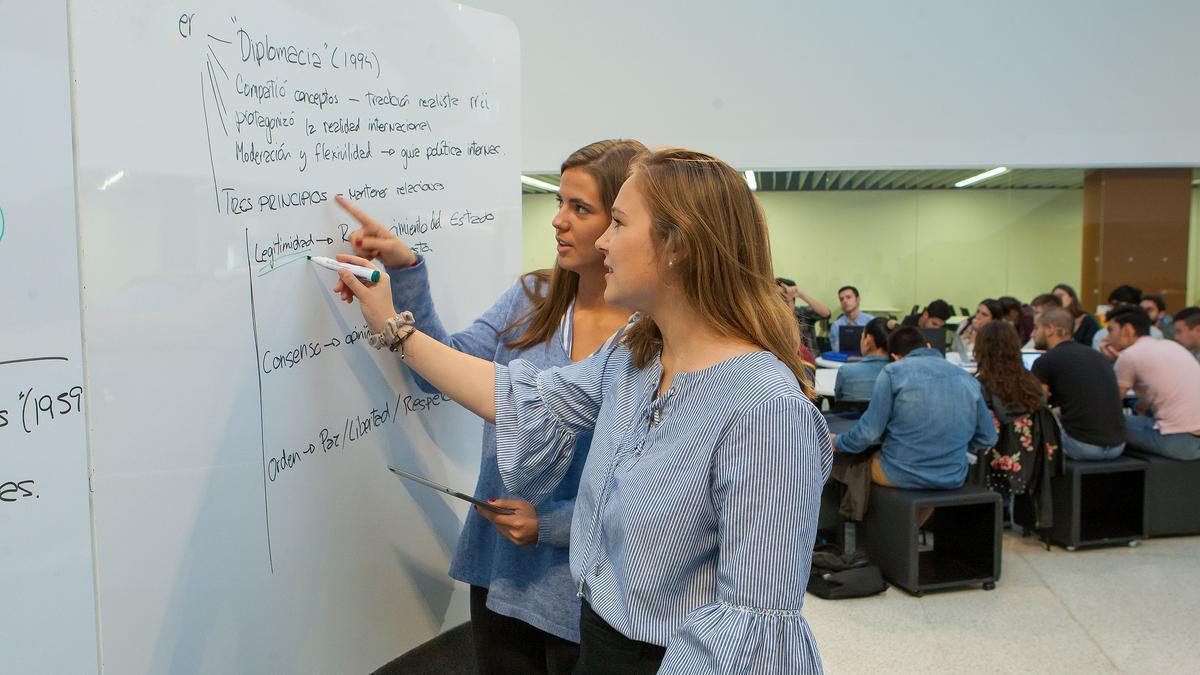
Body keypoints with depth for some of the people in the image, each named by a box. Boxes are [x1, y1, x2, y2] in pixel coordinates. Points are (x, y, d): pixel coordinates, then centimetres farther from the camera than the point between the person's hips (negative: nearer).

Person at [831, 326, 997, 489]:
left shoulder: (893, 372, -7)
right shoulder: (967, 378, 6)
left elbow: (869, 431, -11)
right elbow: (988, 438, 8)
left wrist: (837, 442, 7)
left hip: (902, 475, -4)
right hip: (953, 478, 5)